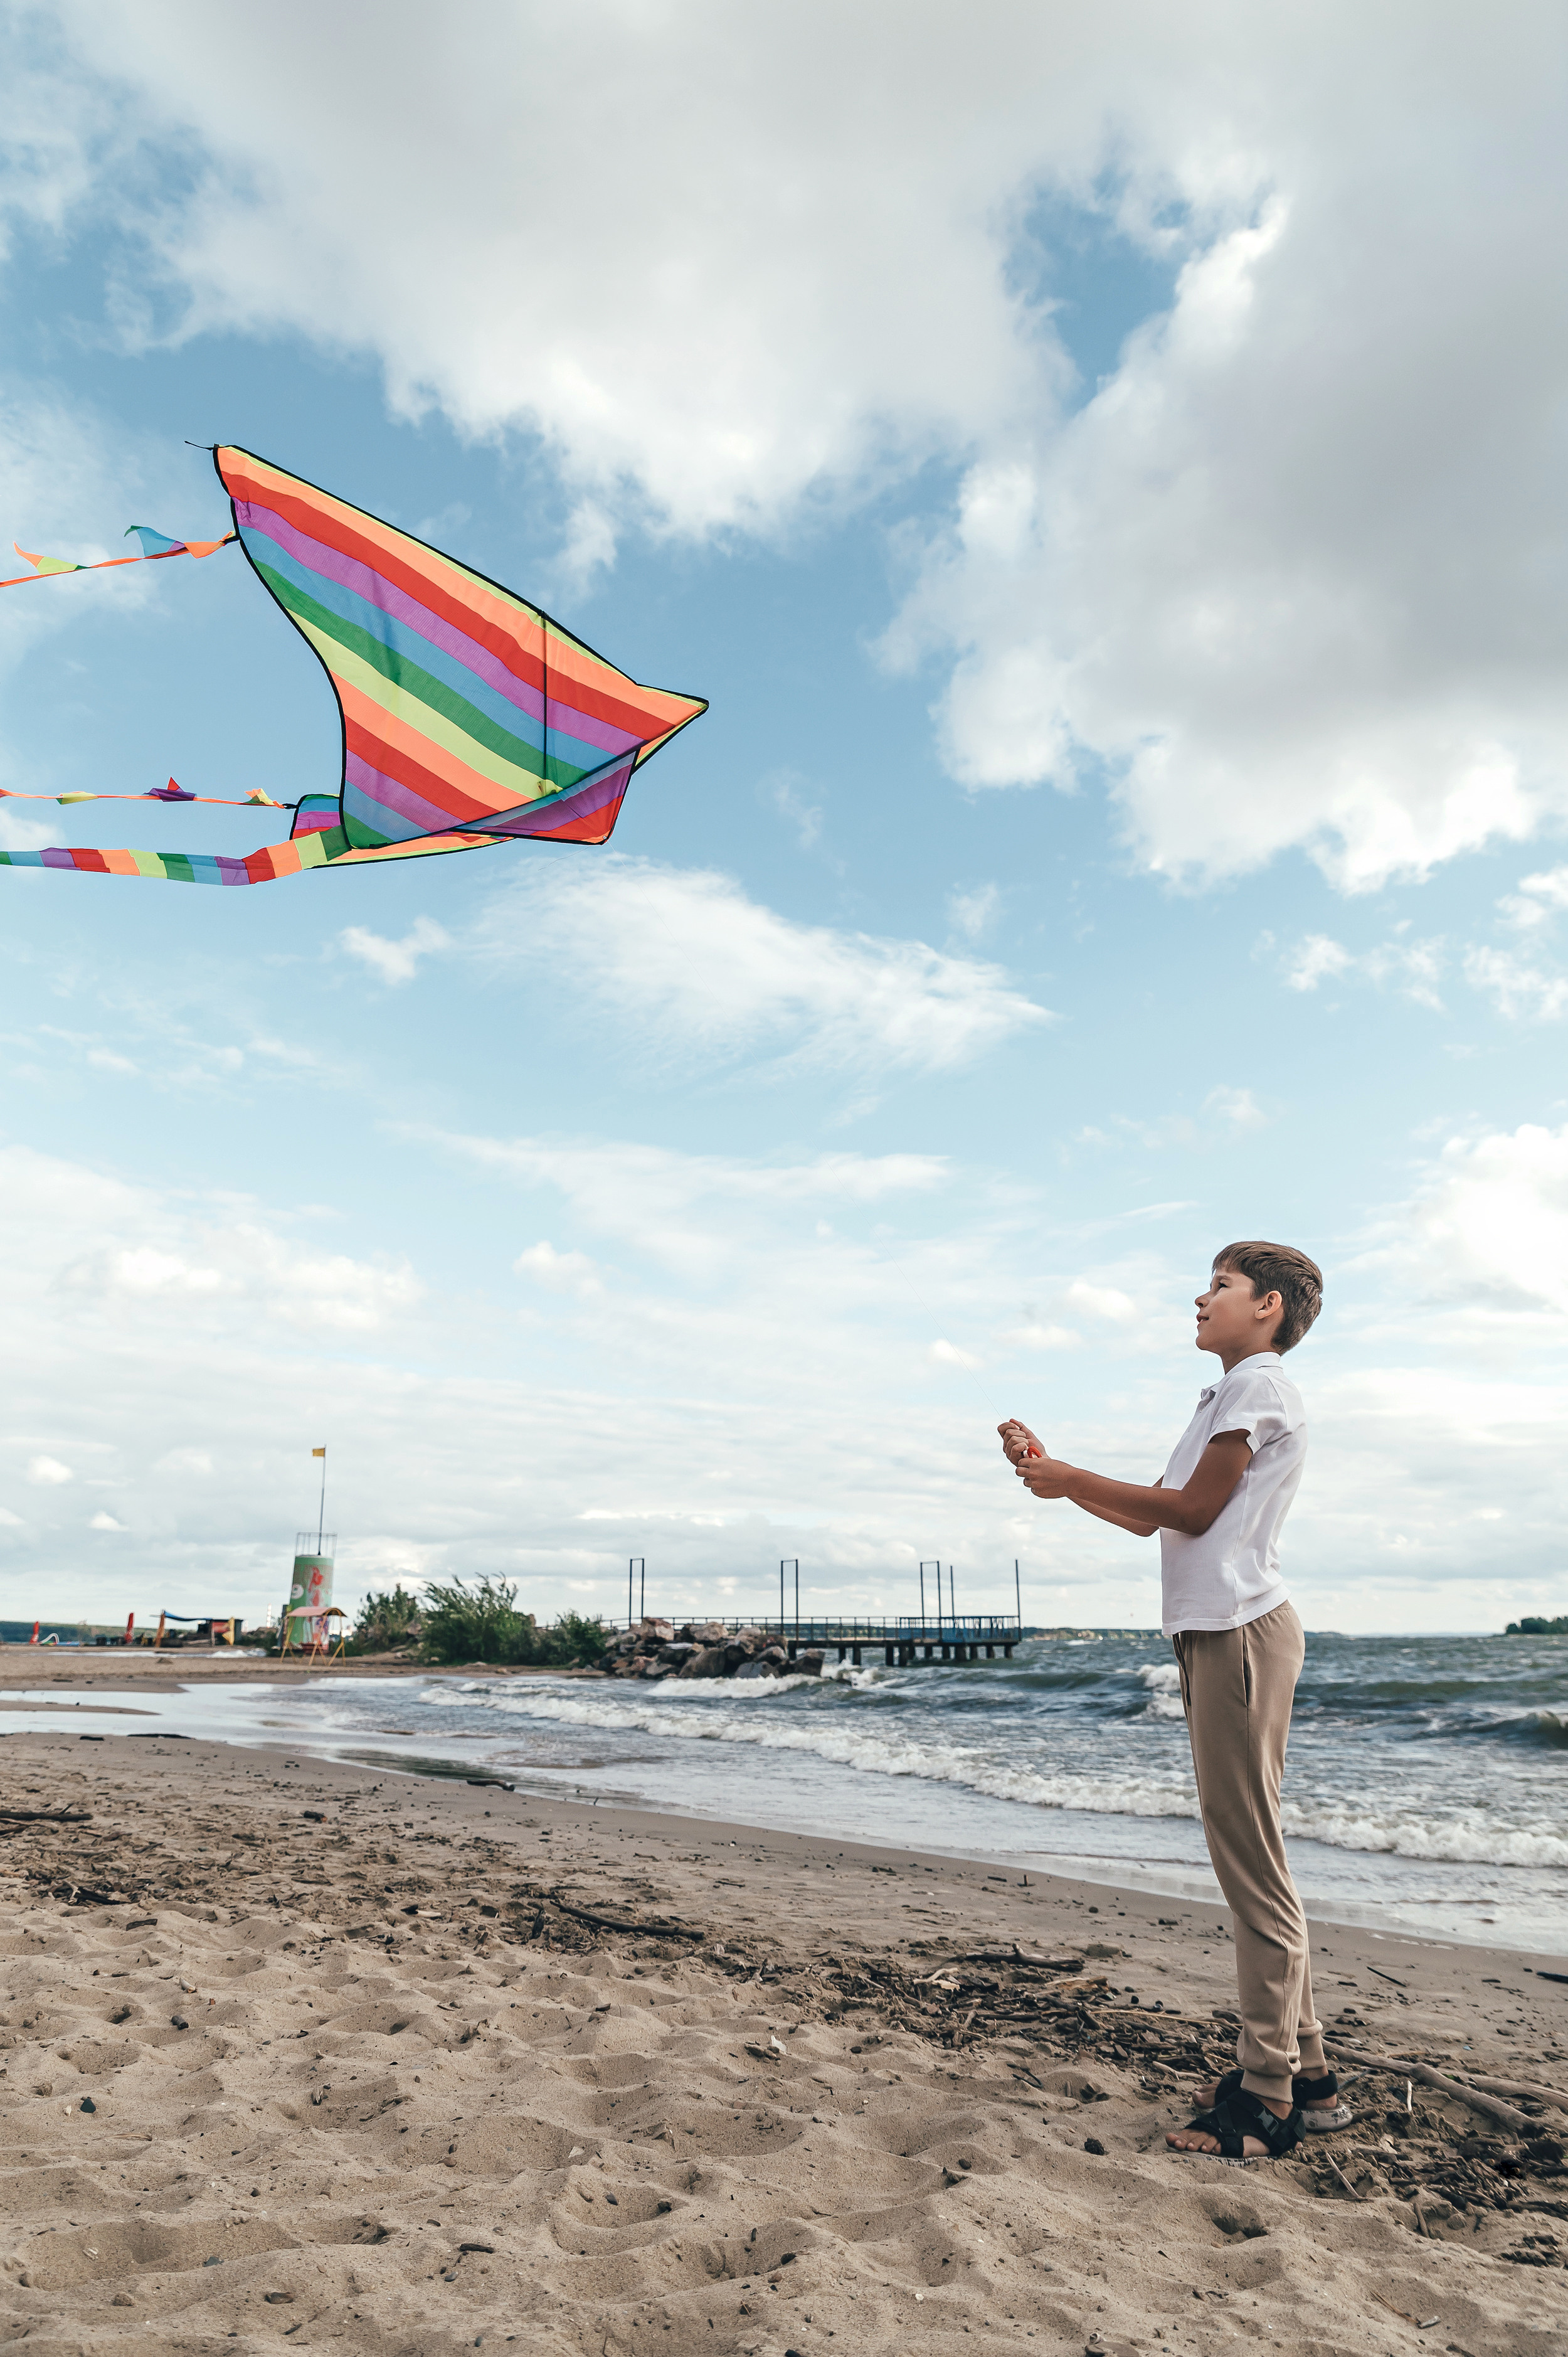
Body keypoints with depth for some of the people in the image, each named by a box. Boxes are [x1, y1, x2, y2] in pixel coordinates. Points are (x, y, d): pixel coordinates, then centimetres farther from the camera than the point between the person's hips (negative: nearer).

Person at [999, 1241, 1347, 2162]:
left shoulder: (1262, 1384, -7)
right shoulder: (1229, 1396, 23)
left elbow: (1192, 1510, -13)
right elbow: (1148, 1517, 21)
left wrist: (1071, 1481, -8)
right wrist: (1052, 1471, 14)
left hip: (1242, 1629, -10)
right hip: (1218, 1633, 10)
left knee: (1253, 1862, -5)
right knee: (1250, 1860, 14)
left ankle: (1266, 2099, 2)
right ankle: (1307, 2074, 23)